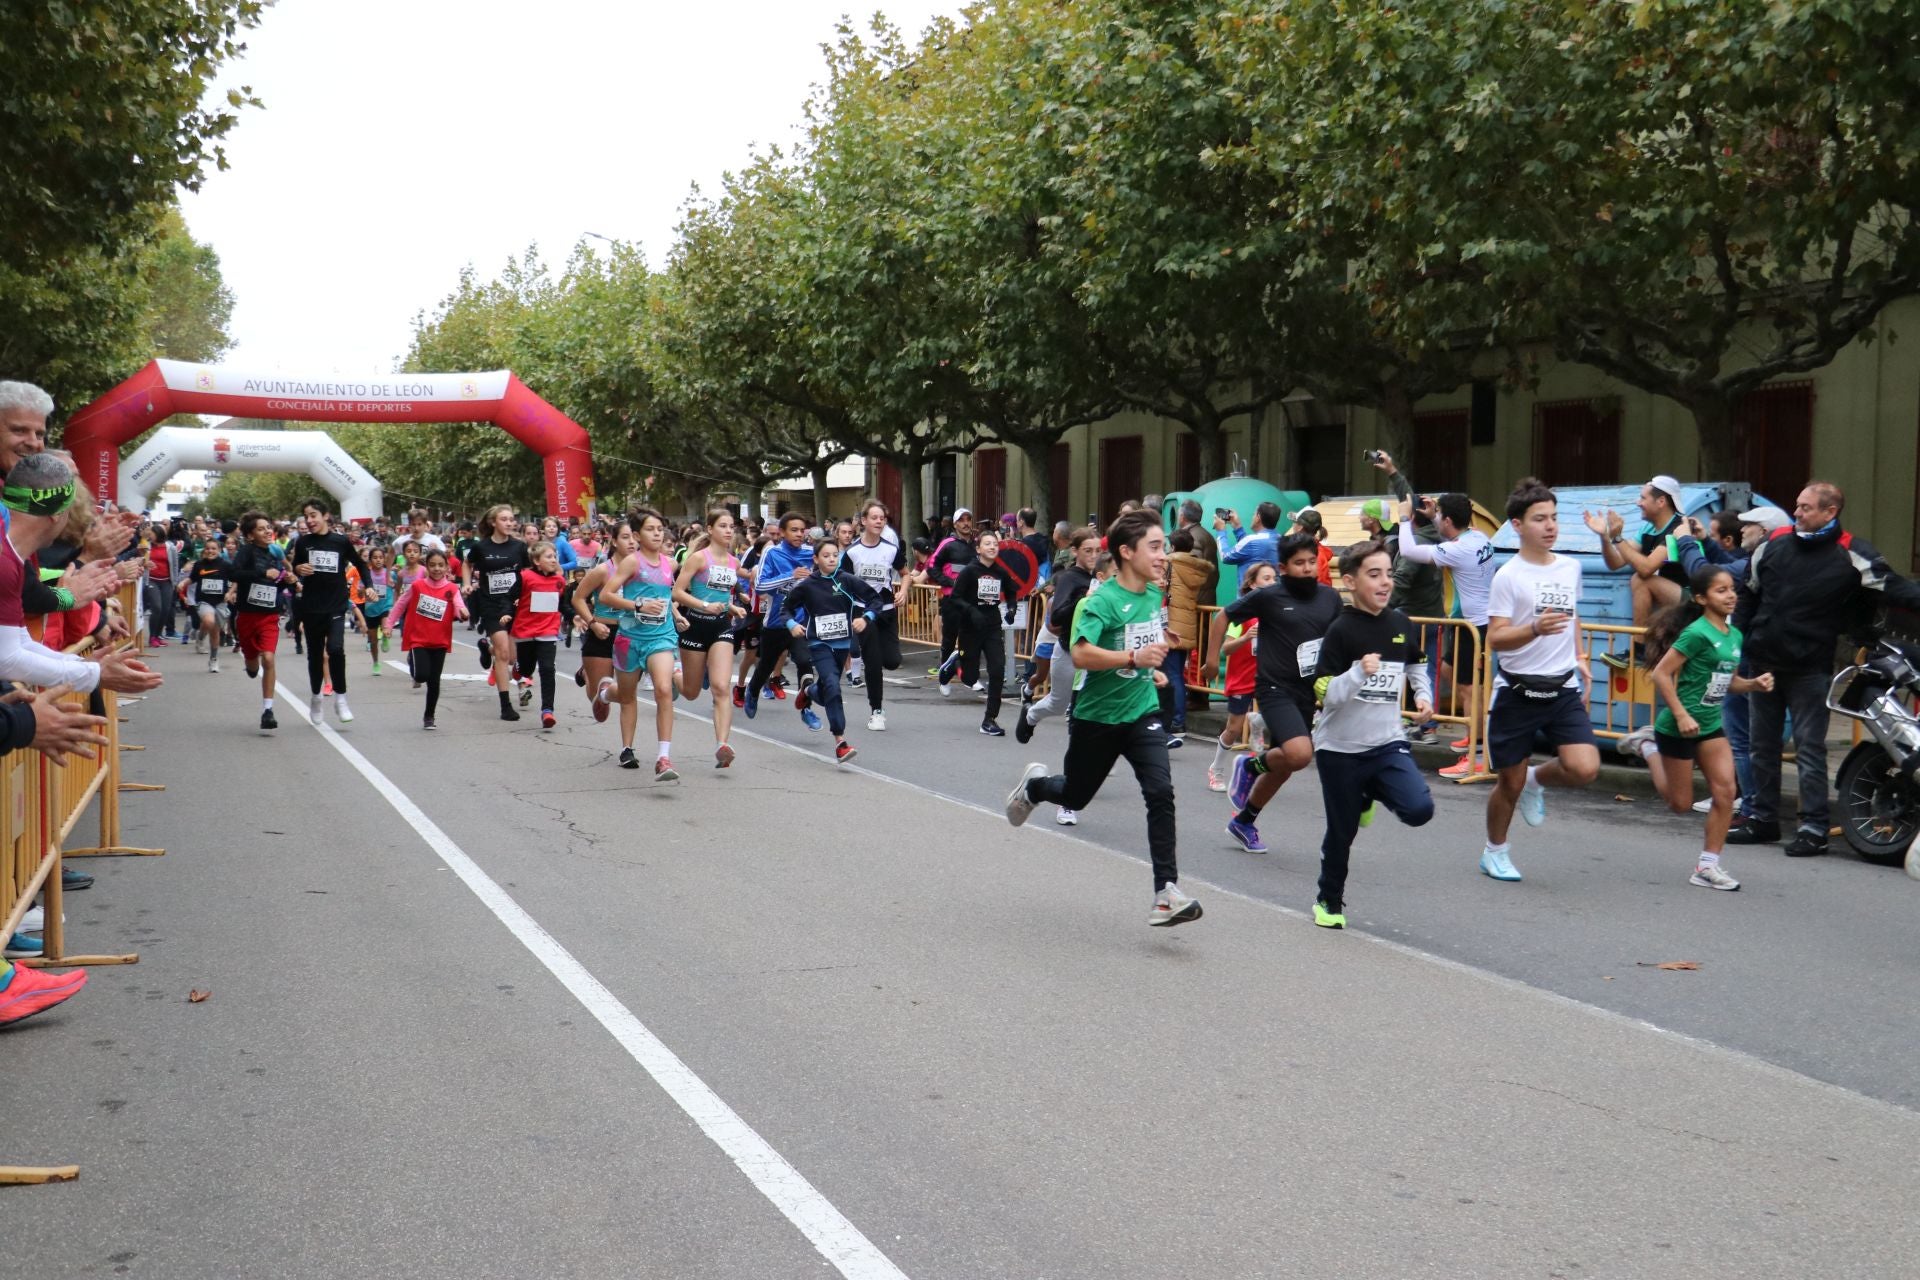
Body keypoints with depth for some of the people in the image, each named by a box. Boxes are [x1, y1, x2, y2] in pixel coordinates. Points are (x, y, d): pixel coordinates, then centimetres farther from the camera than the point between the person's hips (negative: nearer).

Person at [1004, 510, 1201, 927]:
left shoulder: (1155, 595, 2)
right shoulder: (1104, 601, -20)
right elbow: (1081, 654, -35)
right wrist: (1133, 658, -41)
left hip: (1143, 712, 4)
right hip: (1097, 716, -4)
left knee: (1160, 792, -17)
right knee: (1076, 795, 16)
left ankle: (1166, 893, -16)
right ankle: (1034, 785, 53)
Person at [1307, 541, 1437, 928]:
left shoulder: (1401, 624, 2)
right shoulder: (1341, 631, -13)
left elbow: (1417, 666, 23)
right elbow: (1326, 696, -17)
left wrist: (1423, 695, 7)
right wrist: (1359, 672, -31)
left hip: (1388, 742, 4)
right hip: (1340, 748, -3)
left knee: (1419, 809, -18)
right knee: (1341, 832, 7)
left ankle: (1371, 793, 15)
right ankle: (1329, 902, 31)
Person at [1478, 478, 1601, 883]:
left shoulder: (1571, 567, 8)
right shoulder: (1508, 576, -9)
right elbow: (1495, 638, -15)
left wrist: (1579, 659, 17)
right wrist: (1535, 628, -30)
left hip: (1563, 690, 4)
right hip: (1517, 692, -4)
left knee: (1585, 768, -15)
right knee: (1509, 782, 5)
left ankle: (1537, 781, 18)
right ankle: (1495, 852, 30)